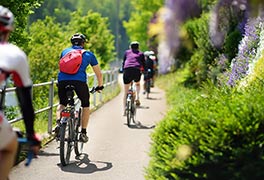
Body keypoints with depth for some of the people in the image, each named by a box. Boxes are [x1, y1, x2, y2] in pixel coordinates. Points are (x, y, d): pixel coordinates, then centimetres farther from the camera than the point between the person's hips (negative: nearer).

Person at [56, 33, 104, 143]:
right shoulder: (88, 54, 24)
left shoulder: (65, 51, 29)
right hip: (79, 81, -2)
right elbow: (99, 73, 30)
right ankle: (83, 133, 13)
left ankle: (58, 123, -2)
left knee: (62, 104, 26)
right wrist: (100, 86, 46)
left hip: (62, 80, 2)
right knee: (86, 105, 21)